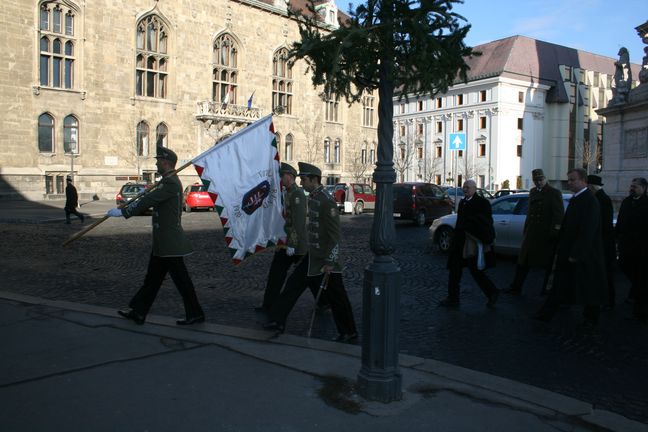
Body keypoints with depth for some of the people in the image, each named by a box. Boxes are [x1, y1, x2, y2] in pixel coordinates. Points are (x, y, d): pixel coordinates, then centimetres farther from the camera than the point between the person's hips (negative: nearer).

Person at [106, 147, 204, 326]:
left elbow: (148, 200, -22)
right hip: (163, 243, 10)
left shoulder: (171, 183, -18)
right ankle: (138, 312, 22)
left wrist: (122, 212, -17)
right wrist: (125, 209, 18)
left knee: (181, 278, -1)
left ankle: (195, 314, 10)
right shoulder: (168, 181, 15)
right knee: (152, 277, 14)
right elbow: (150, 200, 19)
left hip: (169, 242, -10)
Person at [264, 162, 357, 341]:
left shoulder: (326, 201, -19)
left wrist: (330, 262, -22)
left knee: (335, 296, 3)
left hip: (326, 259, -9)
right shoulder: (311, 198, 9)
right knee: (294, 283, 9)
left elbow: (335, 234, -21)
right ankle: (277, 321, 18)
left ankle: (348, 332, 19)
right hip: (312, 256, 9)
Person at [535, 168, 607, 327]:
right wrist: (560, 249, 13)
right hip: (568, 252, 8)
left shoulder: (590, 201, -17)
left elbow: (588, 231, -22)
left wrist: (576, 254, -21)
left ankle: (591, 318, 25)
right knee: (559, 285, 8)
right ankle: (546, 314, 11)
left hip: (584, 254, -8)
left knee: (588, 288, 8)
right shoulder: (575, 199, 10)